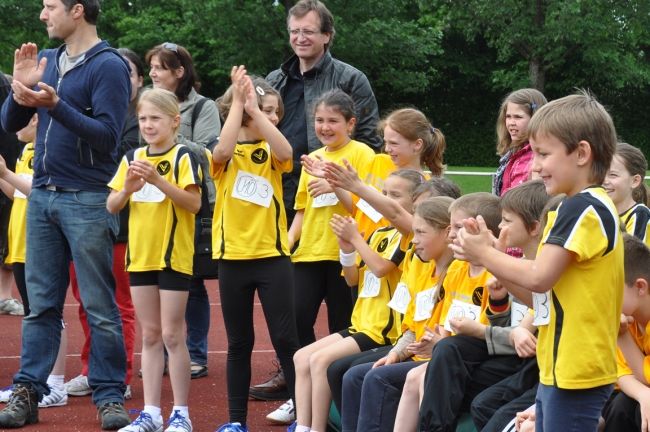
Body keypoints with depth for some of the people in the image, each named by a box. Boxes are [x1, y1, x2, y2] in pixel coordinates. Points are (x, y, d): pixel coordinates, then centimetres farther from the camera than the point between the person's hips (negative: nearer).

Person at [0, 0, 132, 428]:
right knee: (41, 304, 8)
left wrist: (55, 106, -25)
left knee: (100, 307, -1)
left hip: (87, 200, -6)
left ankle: (110, 397, 5)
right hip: (42, 196, 6)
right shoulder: (46, 61, 13)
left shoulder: (109, 66, -8)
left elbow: (107, 136, -16)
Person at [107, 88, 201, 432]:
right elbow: (111, 207, 7)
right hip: (140, 256, 5)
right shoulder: (132, 158, 8)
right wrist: (128, 188, -13)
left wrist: (158, 180, -25)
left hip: (174, 256, -5)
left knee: (172, 335, -2)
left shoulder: (182, 157, -7)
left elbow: (194, 203, -17)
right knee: (149, 336, 9)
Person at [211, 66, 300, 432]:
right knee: (239, 343, 8)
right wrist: (238, 101, -20)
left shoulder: (270, 150, 4)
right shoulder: (228, 153, 1)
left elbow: (286, 152, -19)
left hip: (272, 256, 0)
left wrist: (255, 108, -20)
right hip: (233, 257, 0)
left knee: (286, 339, -1)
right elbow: (223, 151, -23)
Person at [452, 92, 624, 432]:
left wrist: (484, 254, -7)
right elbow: (538, 296, 15)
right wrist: (488, 256, 4)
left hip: (574, 373, -10)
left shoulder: (583, 208, -15)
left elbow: (539, 278, -22)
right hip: (556, 370, 10)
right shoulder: (581, 208, 16)